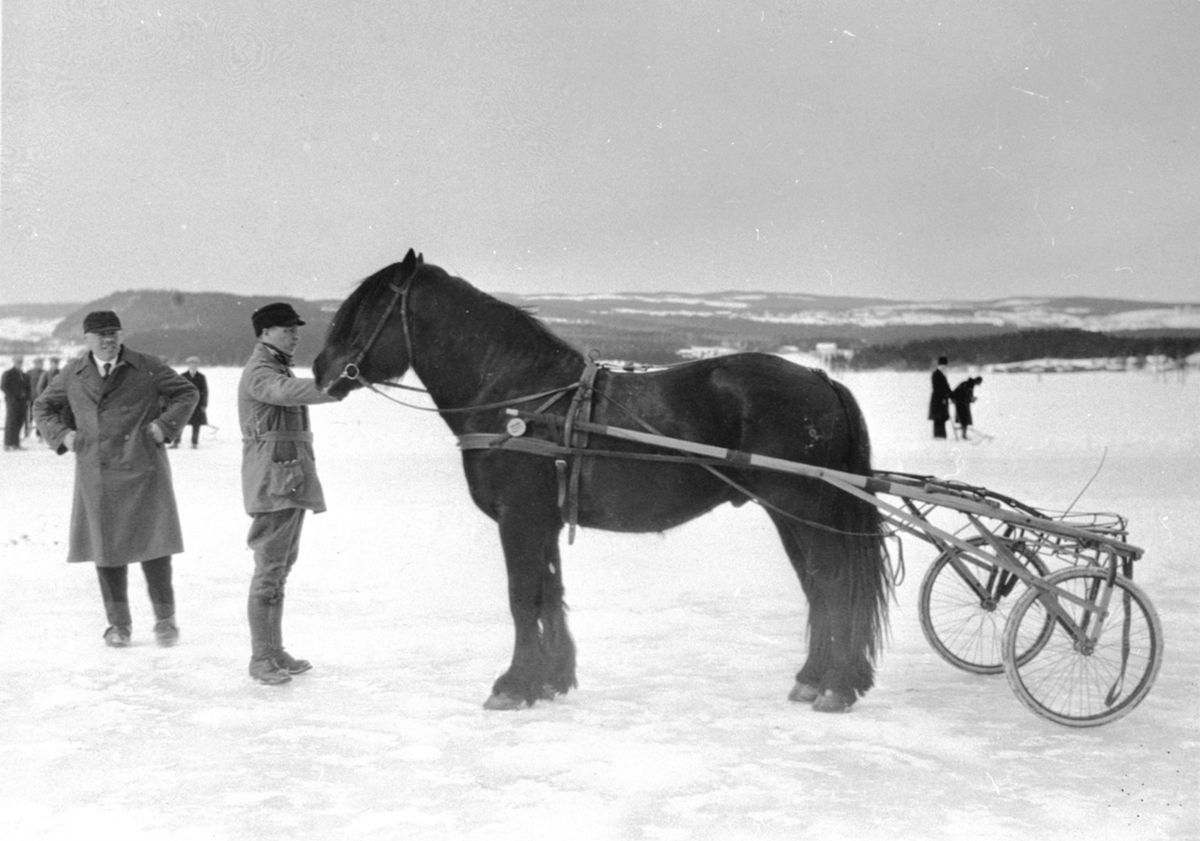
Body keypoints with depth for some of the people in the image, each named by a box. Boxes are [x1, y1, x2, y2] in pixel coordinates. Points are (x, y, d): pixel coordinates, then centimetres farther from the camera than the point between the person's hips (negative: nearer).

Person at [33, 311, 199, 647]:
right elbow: (42, 407, 22)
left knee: (152, 542, -4)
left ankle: (165, 618, 9)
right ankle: (119, 623, 17)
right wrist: (61, 435, 5)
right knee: (106, 546, 5)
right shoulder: (73, 375, 9)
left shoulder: (147, 368, 2)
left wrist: (165, 425, -5)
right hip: (96, 474, 3)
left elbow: (187, 393, 8)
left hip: (141, 469, -2)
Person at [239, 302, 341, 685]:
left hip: (292, 478, 10)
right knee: (269, 569, -8)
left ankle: (275, 650, 20)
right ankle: (261, 658, -4)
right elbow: (290, 391, -33)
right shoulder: (259, 373, -11)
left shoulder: (281, 369, 22)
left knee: (282, 567, 13)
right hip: (273, 479, -10)